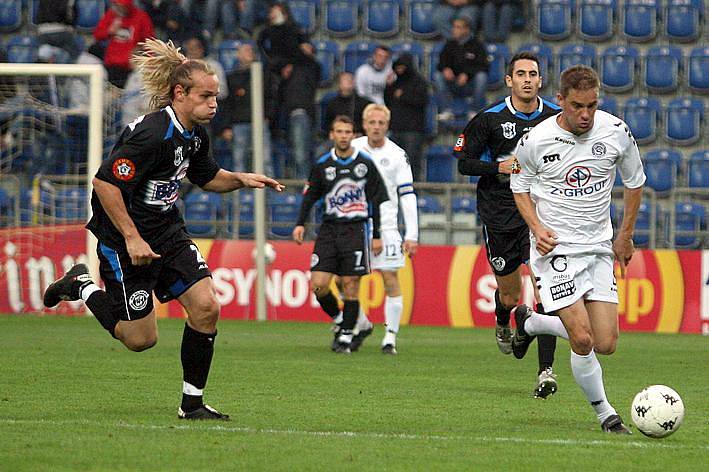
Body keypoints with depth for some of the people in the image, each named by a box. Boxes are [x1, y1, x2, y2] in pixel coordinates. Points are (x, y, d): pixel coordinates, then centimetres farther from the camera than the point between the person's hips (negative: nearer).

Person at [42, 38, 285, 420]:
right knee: (141, 339, 1)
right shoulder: (151, 135, -26)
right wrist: (132, 237, -25)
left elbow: (207, 177, 21)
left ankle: (192, 403, 4)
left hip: (168, 233, 8)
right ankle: (81, 286, 24)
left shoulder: (195, 136, 2)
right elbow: (104, 182, -27)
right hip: (126, 240, -8)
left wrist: (241, 180, 1)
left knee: (206, 307, -8)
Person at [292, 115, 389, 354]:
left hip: (356, 229, -2)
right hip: (329, 227, 2)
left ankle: (346, 336, 6)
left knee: (350, 286, -5)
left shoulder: (365, 163, 1)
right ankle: (339, 320, 17)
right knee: (318, 285, -8)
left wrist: (376, 235, 4)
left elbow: (377, 199, 5)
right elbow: (310, 196, 13)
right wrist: (300, 224, -1)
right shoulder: (322, 165, 5)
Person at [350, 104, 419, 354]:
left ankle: (390, 337, 0)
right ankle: (361, 326, 21)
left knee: (390, 280, -7)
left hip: (385, 227, -2)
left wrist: (412, 235, -9)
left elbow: (408, 196, -2)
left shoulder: (397, 155, -2)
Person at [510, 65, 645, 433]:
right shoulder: (535, 141, -10)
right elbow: (520, 187, 8)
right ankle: (603, 412, 8)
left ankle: (529, 323, 25)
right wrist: (537, 227, -9)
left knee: (606, 344, -1)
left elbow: (634, 182, 12)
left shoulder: (616, 132, -5)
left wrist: (625, 236, 12)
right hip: (555, 249, -3)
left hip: (599, 248, 3)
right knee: (583, 340, -16)